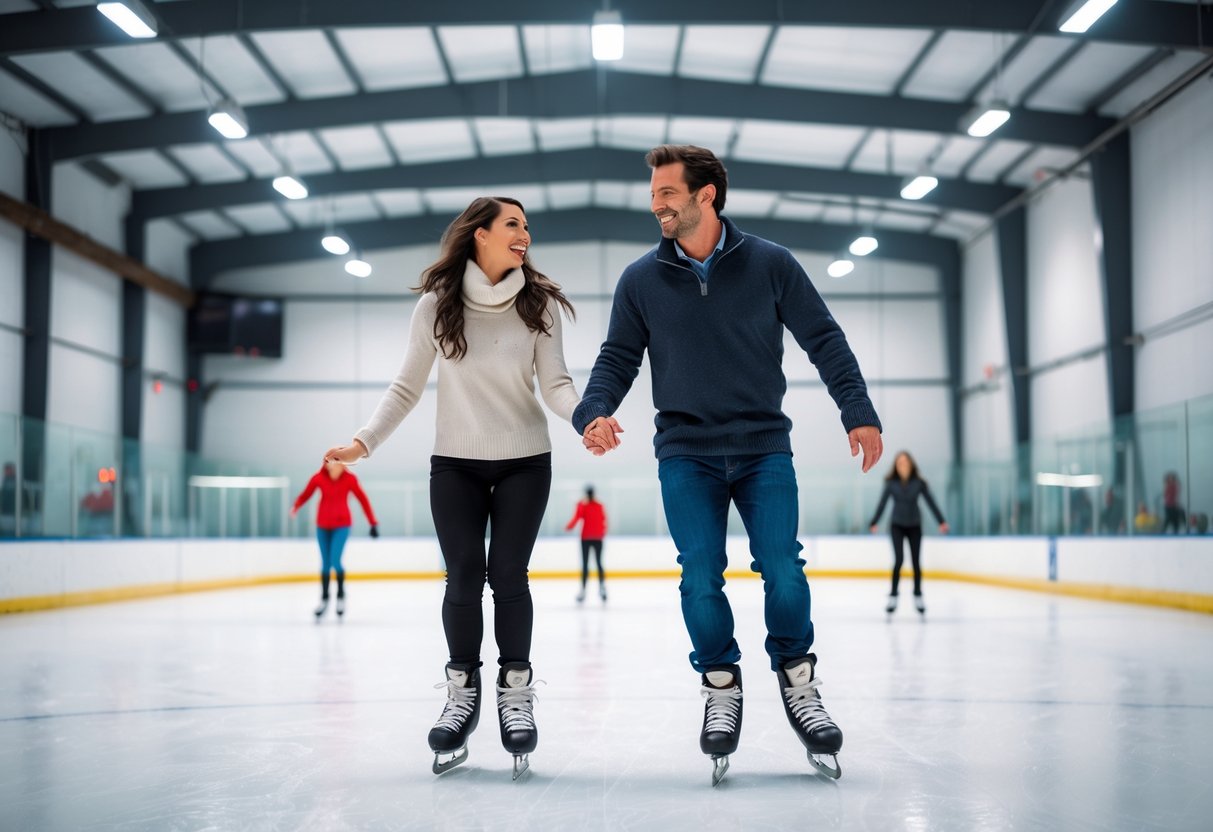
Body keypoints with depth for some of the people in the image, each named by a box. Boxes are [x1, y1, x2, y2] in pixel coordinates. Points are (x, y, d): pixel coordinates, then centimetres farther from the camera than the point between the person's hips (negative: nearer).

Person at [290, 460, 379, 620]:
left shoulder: (350, 479, -12)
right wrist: (296, 507, -24)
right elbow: (306, 494, -6)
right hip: (323, 525, 2)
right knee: (325, 563, 6)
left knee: (335, 561, -15)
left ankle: (341, 595, 8)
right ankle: (324, 598, 24)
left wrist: (373, 523, -6)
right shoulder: (318, 478, -10)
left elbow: (362, 499, -7)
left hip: (341, 525, -2)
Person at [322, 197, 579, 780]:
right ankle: (462, 691, 15)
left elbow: (555, 382, -9)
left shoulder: (539, 302, -6)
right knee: (463, 577, -2)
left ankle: (516, 691, 14)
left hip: (524, 462, 0)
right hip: (455, 463, 0)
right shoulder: (436, 304, -6)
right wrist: (364, 442, -10)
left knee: (507, 574, -3)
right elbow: (407, 387, -1)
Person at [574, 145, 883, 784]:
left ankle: (797, 682, 13)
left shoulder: (770, 264, 0)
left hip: (764, 449, -1)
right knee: (700, 579, -6)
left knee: (783, 571, -10)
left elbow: (823, 340, 3)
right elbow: (618, 358, 7)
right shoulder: (641, 280, 4)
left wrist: (857, 412, -5)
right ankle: (721, 688, 15)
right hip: (686, 453, 1)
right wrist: (594, 411, -13)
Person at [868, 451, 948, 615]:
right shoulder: (891, 483, -5)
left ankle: (918, 597, 19)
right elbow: (882, 503, -3)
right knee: (899, 559, -13)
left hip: (914, 526, 1)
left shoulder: (918, 483, -5)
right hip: (897, 526, -1)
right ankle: (893, 597, -6)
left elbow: (930, 502, -3)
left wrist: (941, 521, -8)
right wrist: (874, 523, -8)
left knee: (915, 561, 5)